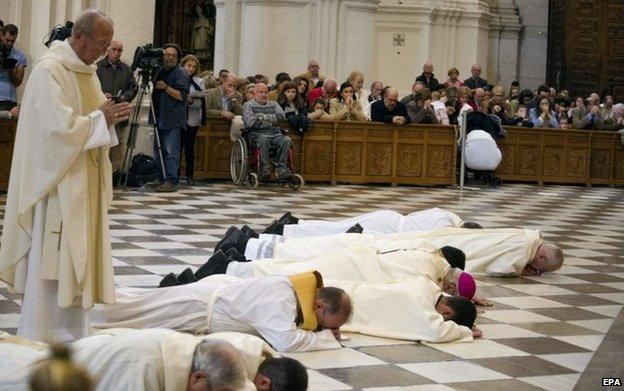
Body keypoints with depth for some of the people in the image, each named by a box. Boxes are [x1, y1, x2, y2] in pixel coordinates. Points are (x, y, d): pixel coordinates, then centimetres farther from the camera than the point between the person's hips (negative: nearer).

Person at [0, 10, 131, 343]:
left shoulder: (87, 71, 12)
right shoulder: (49, 71, -16)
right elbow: (59, 127, -24)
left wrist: (109, 117, -2)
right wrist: (101, 119, -14)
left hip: (84, 182, 9)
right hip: (57, 180, -9)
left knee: (77, 256, 12)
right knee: (51, 257, -4)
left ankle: (72, 333, 20)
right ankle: (39, 336, 6)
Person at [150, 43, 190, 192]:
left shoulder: (180, 73, -7)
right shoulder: (161, 72, 19)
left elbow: (182, 96, -17)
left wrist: (166, 87, -19)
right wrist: (154, 87, 15)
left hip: (173, 120, -9)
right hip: (160, 118, 9)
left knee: (171, 152, -10)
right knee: (158, 150, 14)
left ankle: (171, 181, -10)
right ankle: (161, 178, 23)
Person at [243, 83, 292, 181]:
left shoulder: (274, 105, 25)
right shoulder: (248, 105, 12)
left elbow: (281, 116, 3)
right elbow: (250, 122, -6)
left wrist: (263, 117, -3)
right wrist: (272, 120, 3)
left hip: (276, 135, 3)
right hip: (257, 135, -3)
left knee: (286, 140, -29)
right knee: (263, 139, -39)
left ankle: (281, 168, -33)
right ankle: (264, 168, -38)